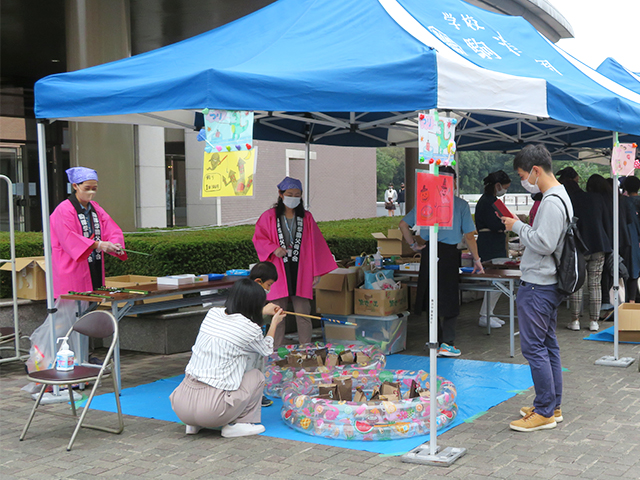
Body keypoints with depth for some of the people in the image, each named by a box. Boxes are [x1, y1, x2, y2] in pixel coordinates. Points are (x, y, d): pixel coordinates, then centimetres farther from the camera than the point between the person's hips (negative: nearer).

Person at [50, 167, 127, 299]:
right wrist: (97, 244, -31)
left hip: (95, 271, 7)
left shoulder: (95, 208, 12)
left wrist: (115, 244, -20)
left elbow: (113, 230, 3)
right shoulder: (63, 210, -9)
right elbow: (69, 239, -21)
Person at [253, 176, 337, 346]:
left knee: (303, 314, 1)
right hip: (278, 272, -1)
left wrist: (316, 272, 3)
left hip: (300, 271, 1)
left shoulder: (306, 218, 8)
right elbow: (258, 238, 6)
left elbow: (315, 245, 8)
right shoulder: (269, 217, 4)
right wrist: (273, 249, -14)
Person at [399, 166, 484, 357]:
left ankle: (437, 341, 17)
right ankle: (447, 343, -1)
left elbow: (403, 224, 9)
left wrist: (413, 244, 15)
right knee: (450, 300, 5)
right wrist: (477, 259, 4)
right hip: (449, 253, -3)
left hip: (429, 254, 3)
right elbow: (469, 235, -3)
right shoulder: (460, 204, -2)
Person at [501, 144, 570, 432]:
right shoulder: (560, 197, 14)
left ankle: (544, 412, 0)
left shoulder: (551, 203, -19)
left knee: (533, 346, -5)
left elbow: (543, 244, -24)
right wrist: (520, 227, 8)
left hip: (538, 286, -11)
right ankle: (553, 406, 23)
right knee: (548, 344, 15)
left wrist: (517, 227, -12)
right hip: (549, 282, 11)